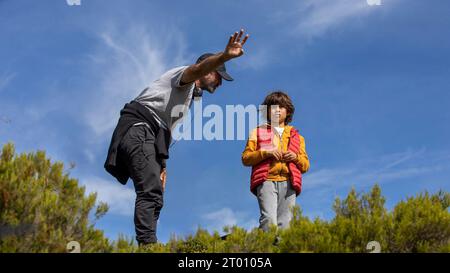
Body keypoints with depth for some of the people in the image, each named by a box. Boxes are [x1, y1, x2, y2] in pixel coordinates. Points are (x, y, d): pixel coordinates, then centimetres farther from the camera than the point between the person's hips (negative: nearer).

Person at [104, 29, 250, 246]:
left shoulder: (188, 97, 33)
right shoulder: (183, 75, 6)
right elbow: (198, 69, -22)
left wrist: (161, 165, 18)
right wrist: (225, 56, -41)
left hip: (149, 136, 10)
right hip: (137, 128, -10)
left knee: (154, 195, 2)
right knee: (151, 192, -24)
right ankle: (148, 245, -35)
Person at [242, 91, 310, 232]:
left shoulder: (296, 136, 28)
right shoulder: (258, 132, 21)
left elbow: (305, 165, 24)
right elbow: (245, 158, 10)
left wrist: (296, 157, 2)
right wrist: (266, 152, -6)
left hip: (288, 183, 2)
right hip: (266, 181, -2)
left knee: (284, 224, -8)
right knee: (269, 219, -22)